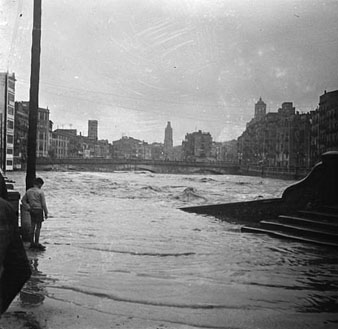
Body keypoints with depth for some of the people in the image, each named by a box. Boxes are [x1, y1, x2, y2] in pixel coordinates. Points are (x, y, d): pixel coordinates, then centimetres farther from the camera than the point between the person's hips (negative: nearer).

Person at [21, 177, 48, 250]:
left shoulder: (28, 191, 6)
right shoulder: (40, 192, -12)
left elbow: (23, 200, 9)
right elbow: (43, 204, -10)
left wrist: (28, 208, 9)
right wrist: (46, 213, -3)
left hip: (31, 210, 6)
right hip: (38, 210, -6)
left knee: (32, 227, 11)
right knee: (38, 227, 1)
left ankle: (32, 243, 17)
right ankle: (36, 244, 4)